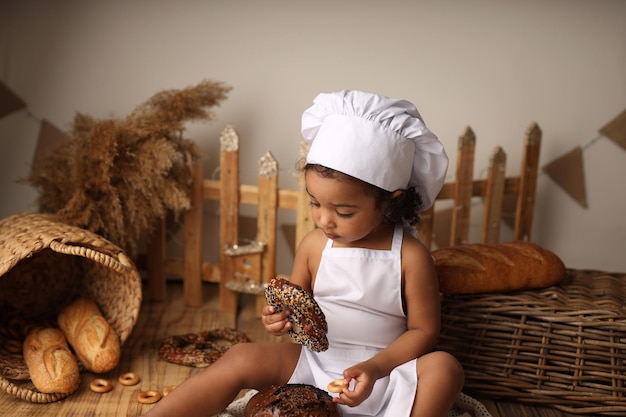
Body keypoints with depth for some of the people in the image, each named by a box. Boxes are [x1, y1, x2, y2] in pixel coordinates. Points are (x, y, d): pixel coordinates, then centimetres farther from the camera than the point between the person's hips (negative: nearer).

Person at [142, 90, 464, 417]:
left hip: (384, 373, -2)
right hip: (313, 363, 2)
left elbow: (424, 331, -5)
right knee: (241, 358, -18)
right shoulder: (313, 245, -1)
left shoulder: (410, 256, -11)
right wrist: (281, 318, -12)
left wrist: (375, 368, -19)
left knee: (444, 368, -28)